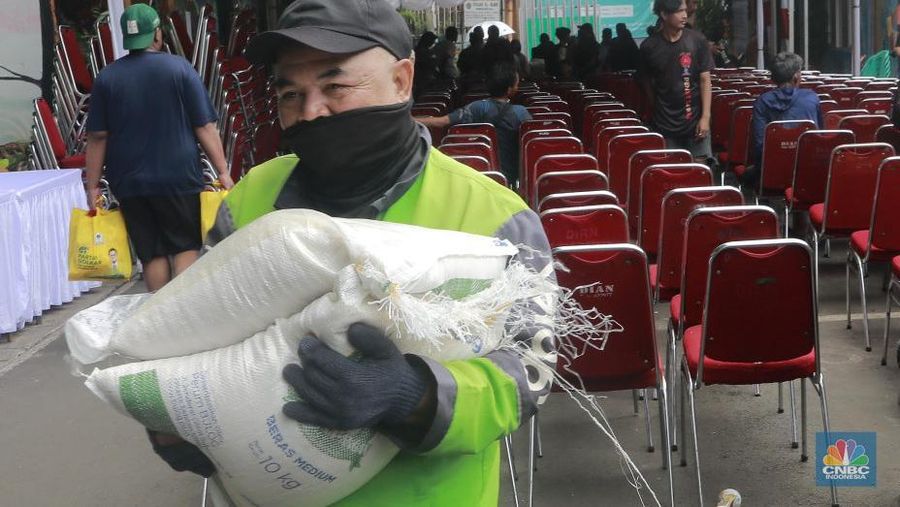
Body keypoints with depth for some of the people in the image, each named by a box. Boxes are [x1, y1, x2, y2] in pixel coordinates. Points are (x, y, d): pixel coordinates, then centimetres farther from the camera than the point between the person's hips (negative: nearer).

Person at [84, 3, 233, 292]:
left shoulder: (107, 78, 2)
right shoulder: (179, 68, -3)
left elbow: (97, 137, 1)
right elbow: (204, 127, -6)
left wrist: (93, 185, 6)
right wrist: (222, 171, -2)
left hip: (129, 183, 2)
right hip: (178, 179, -2)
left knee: (151, 253, 9)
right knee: (186, 246, 8)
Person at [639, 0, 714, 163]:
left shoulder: (697, 41, -3)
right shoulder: (649, 46, -3)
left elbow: (705, 80, -3)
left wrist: (705, 116, -9)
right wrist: (658, 108, 12)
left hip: (695, 118, 0)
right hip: (665, 122, 0)